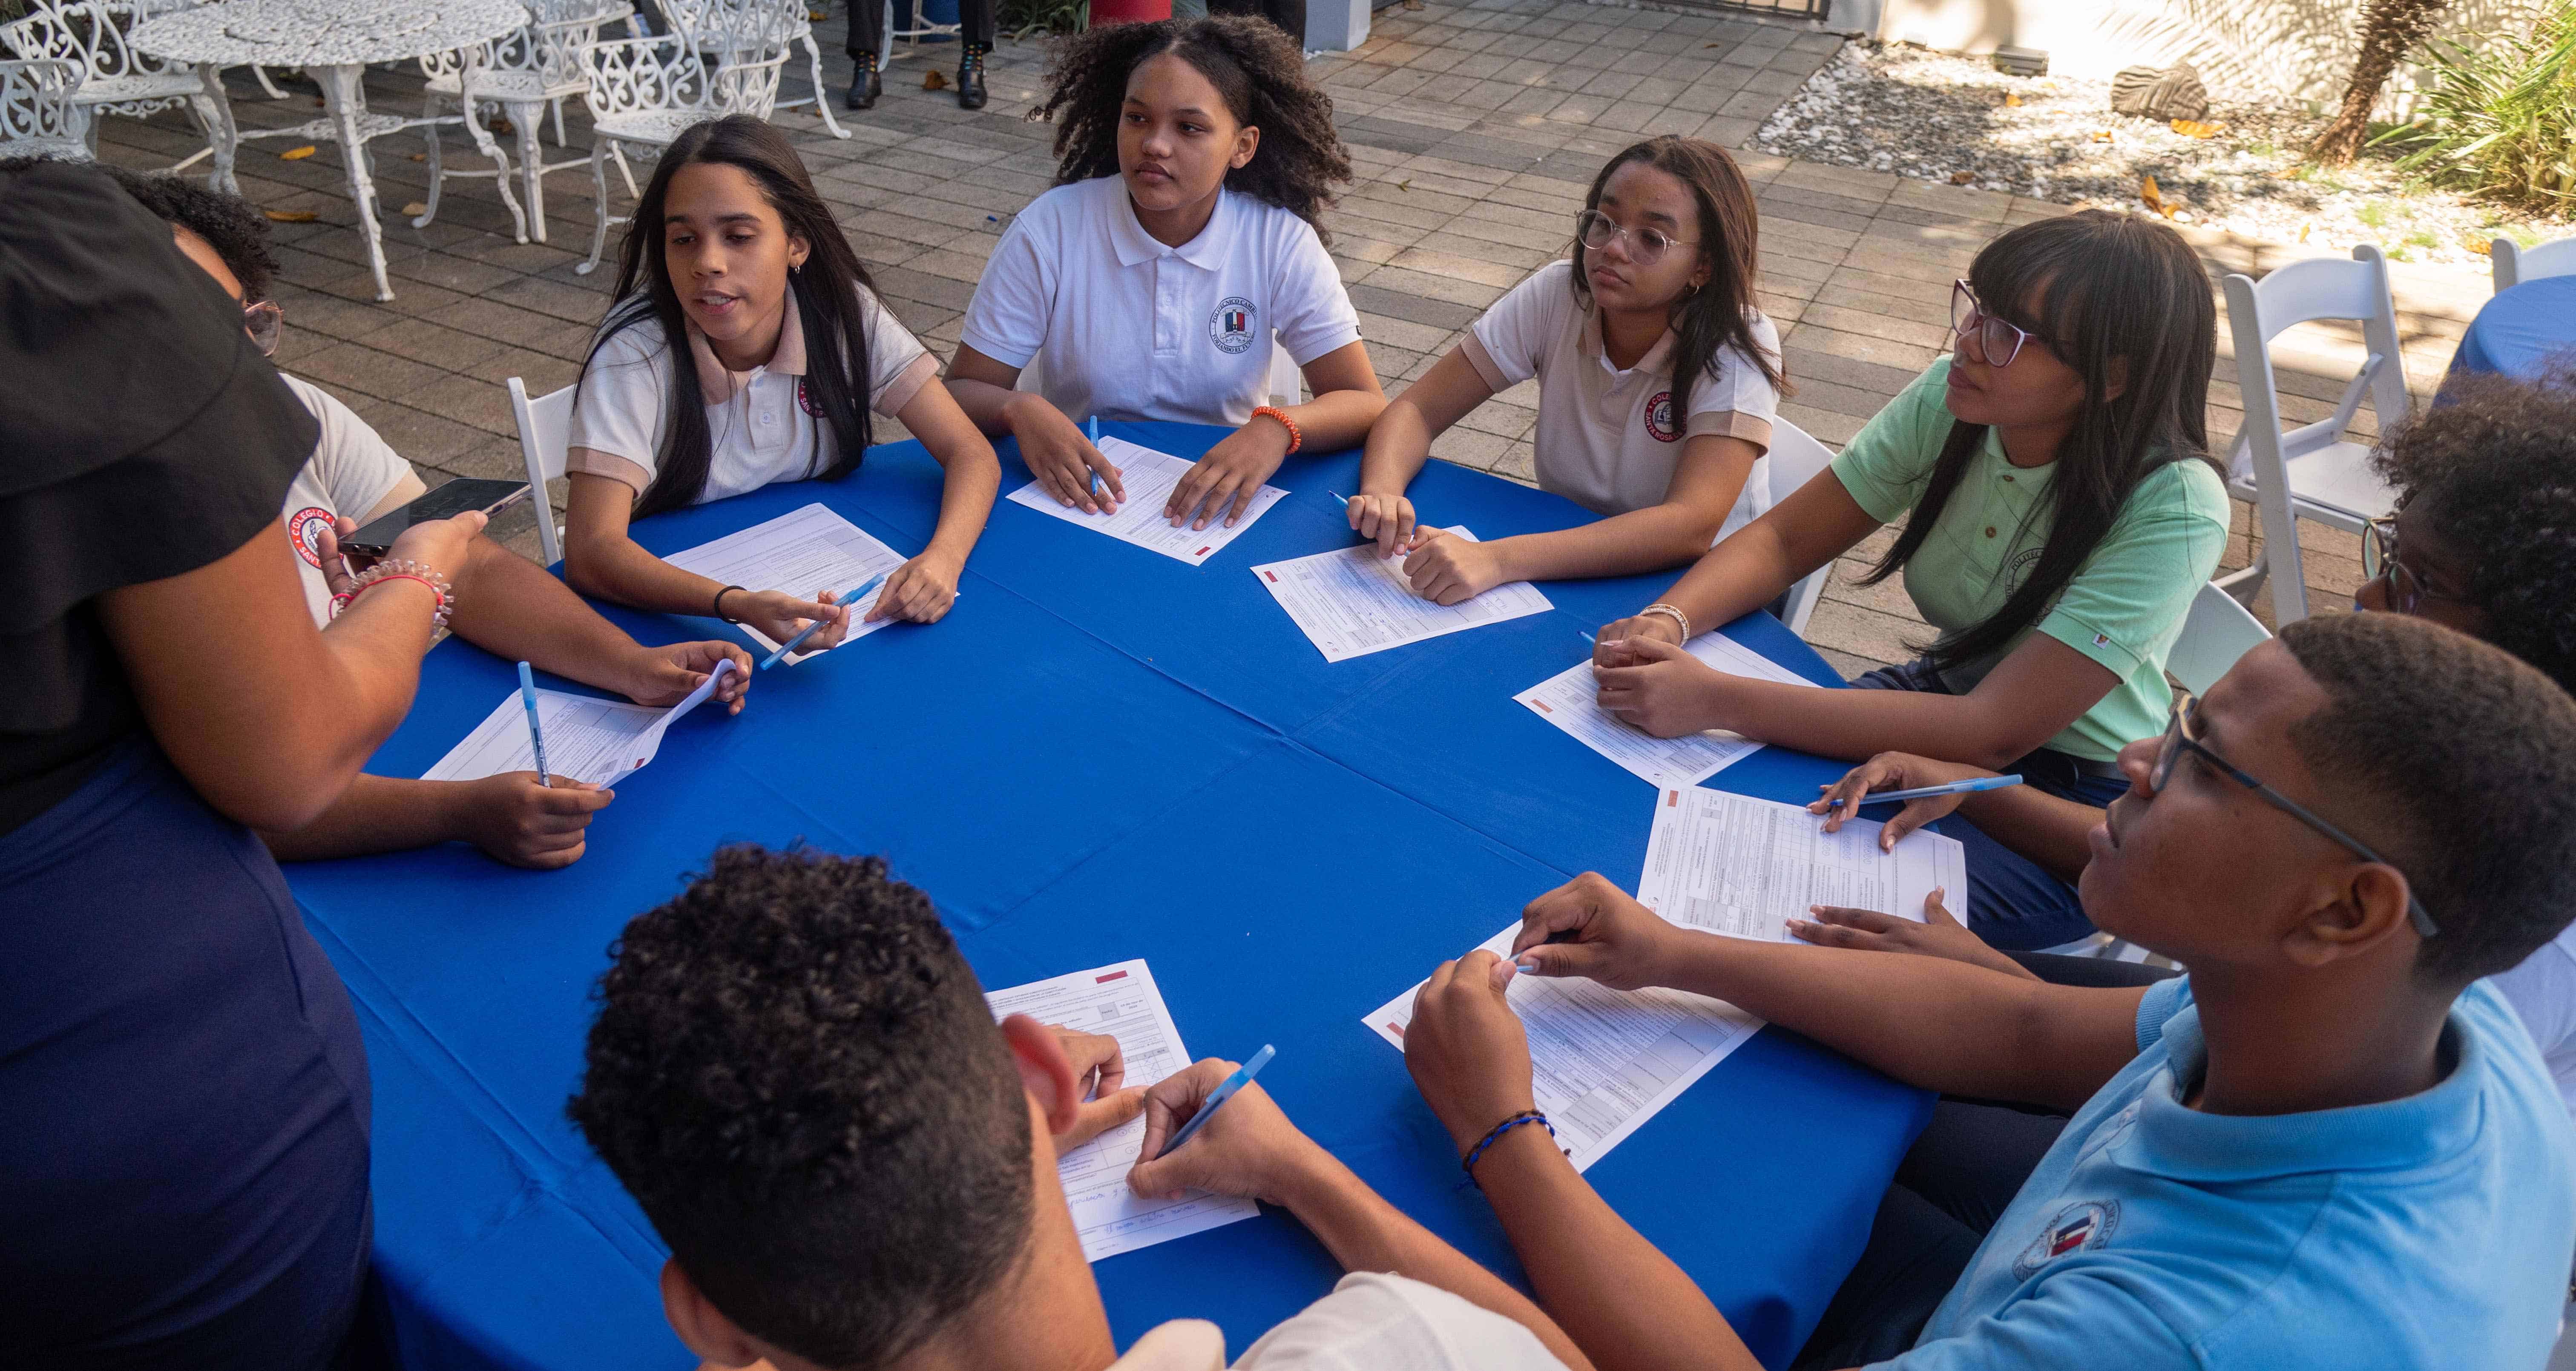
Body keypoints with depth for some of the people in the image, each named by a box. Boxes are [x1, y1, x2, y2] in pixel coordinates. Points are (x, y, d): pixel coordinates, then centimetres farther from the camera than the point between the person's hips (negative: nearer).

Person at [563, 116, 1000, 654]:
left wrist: (942, 558, -37)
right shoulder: (635, 350, -20)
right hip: (679, 607, -5)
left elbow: (971, 453, -16)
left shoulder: (843, 314, -14)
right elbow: (591, 551, -29)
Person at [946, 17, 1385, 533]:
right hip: (1085, 497, 2)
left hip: (1220, 503, -1)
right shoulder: (1048, 231, -10)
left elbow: (1366, 405, -10)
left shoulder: (1282, 243, -9)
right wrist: (1019, 410, -30)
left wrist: (1276, 429, -32)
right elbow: (961, 392, -5)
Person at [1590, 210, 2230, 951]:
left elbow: (1992, 733, -33)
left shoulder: (2172, 509, -28)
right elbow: (1784, 538, -6)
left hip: (2081, 802, -5)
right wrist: (1667, 621, -29)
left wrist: (1717, 699, -40)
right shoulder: (1954, 401, -13)